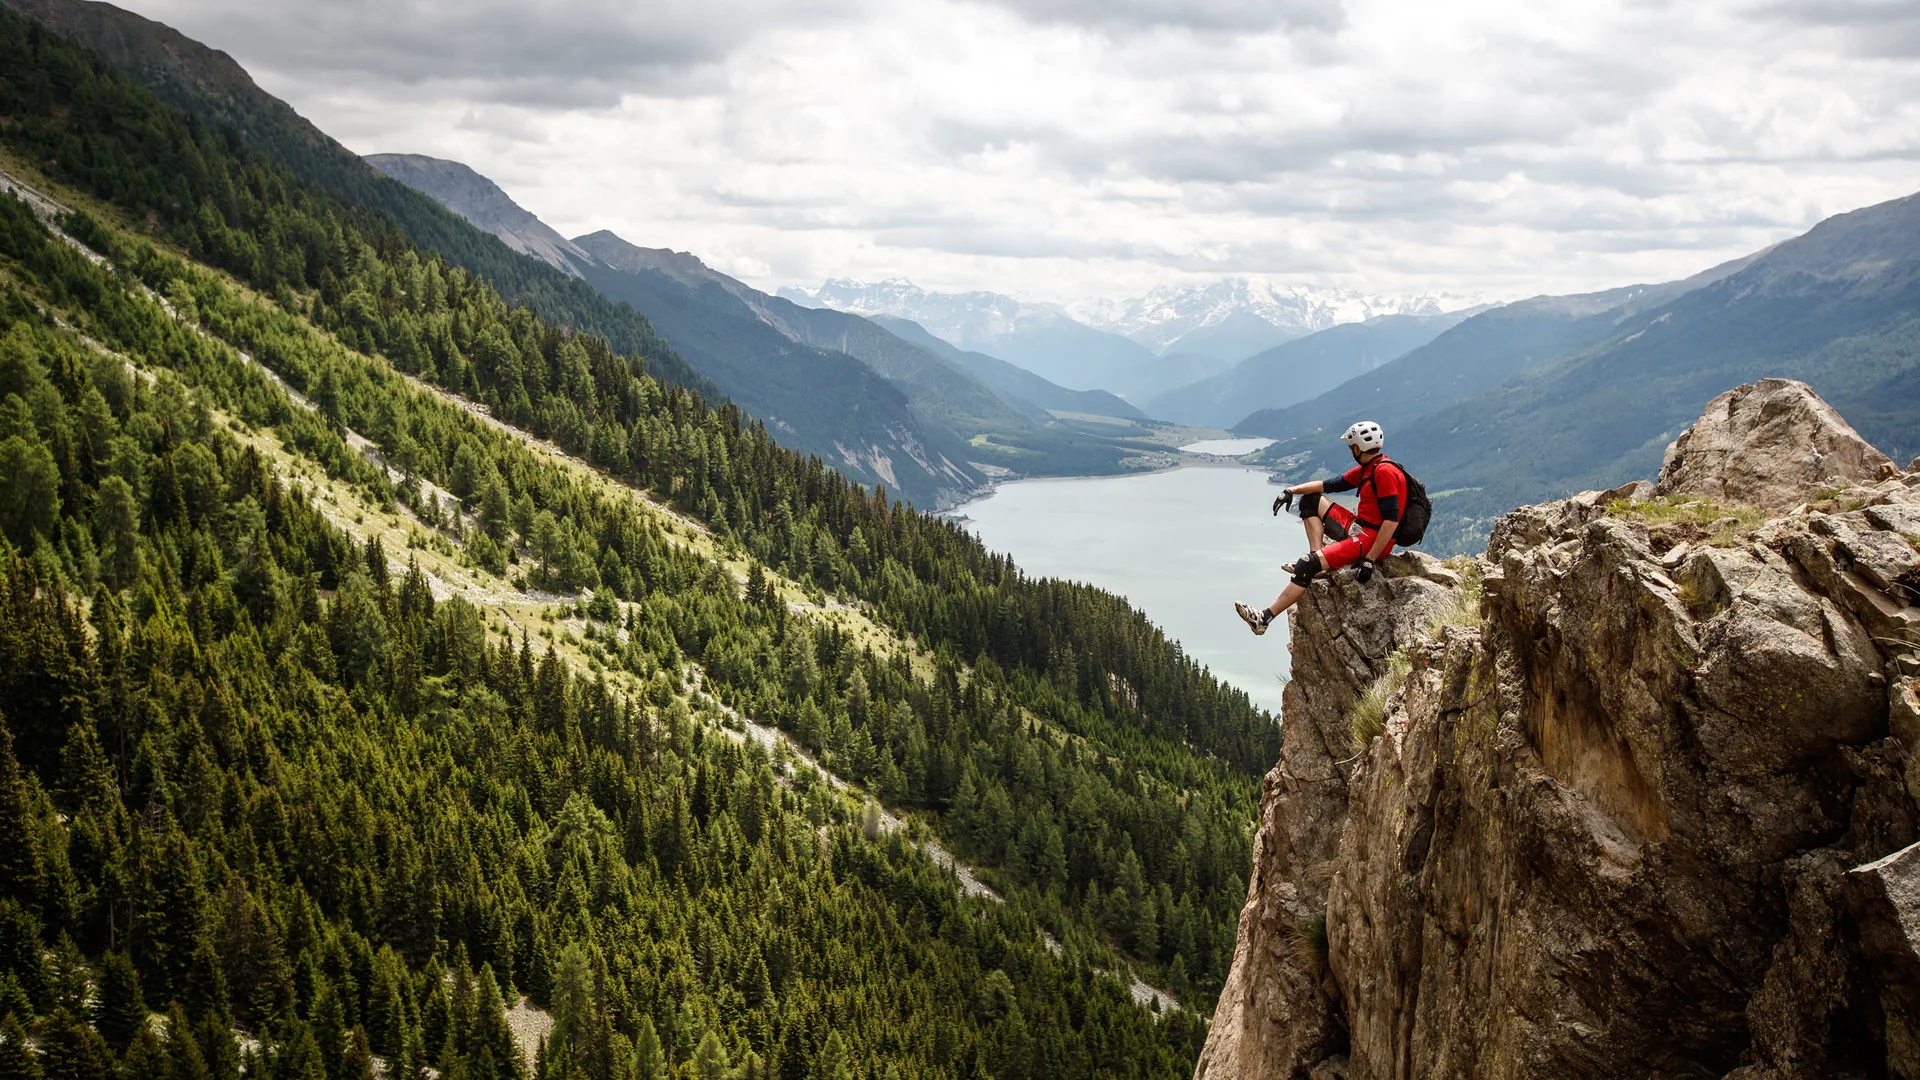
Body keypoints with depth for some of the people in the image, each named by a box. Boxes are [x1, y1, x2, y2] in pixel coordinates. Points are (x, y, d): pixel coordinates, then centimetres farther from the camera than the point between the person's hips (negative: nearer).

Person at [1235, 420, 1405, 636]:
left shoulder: (1385, 472, -18)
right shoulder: (1366, 470, 12)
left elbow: (1392, 520, -25)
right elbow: (1329, 485, 15)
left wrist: (1370, 559, -27)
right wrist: (1292, 490, 1)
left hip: (1372, 540, -10)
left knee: (1307, 567, -23)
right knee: (1311, 501, 18)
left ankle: (1264, 618, -24)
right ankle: (1317, 561, 2)